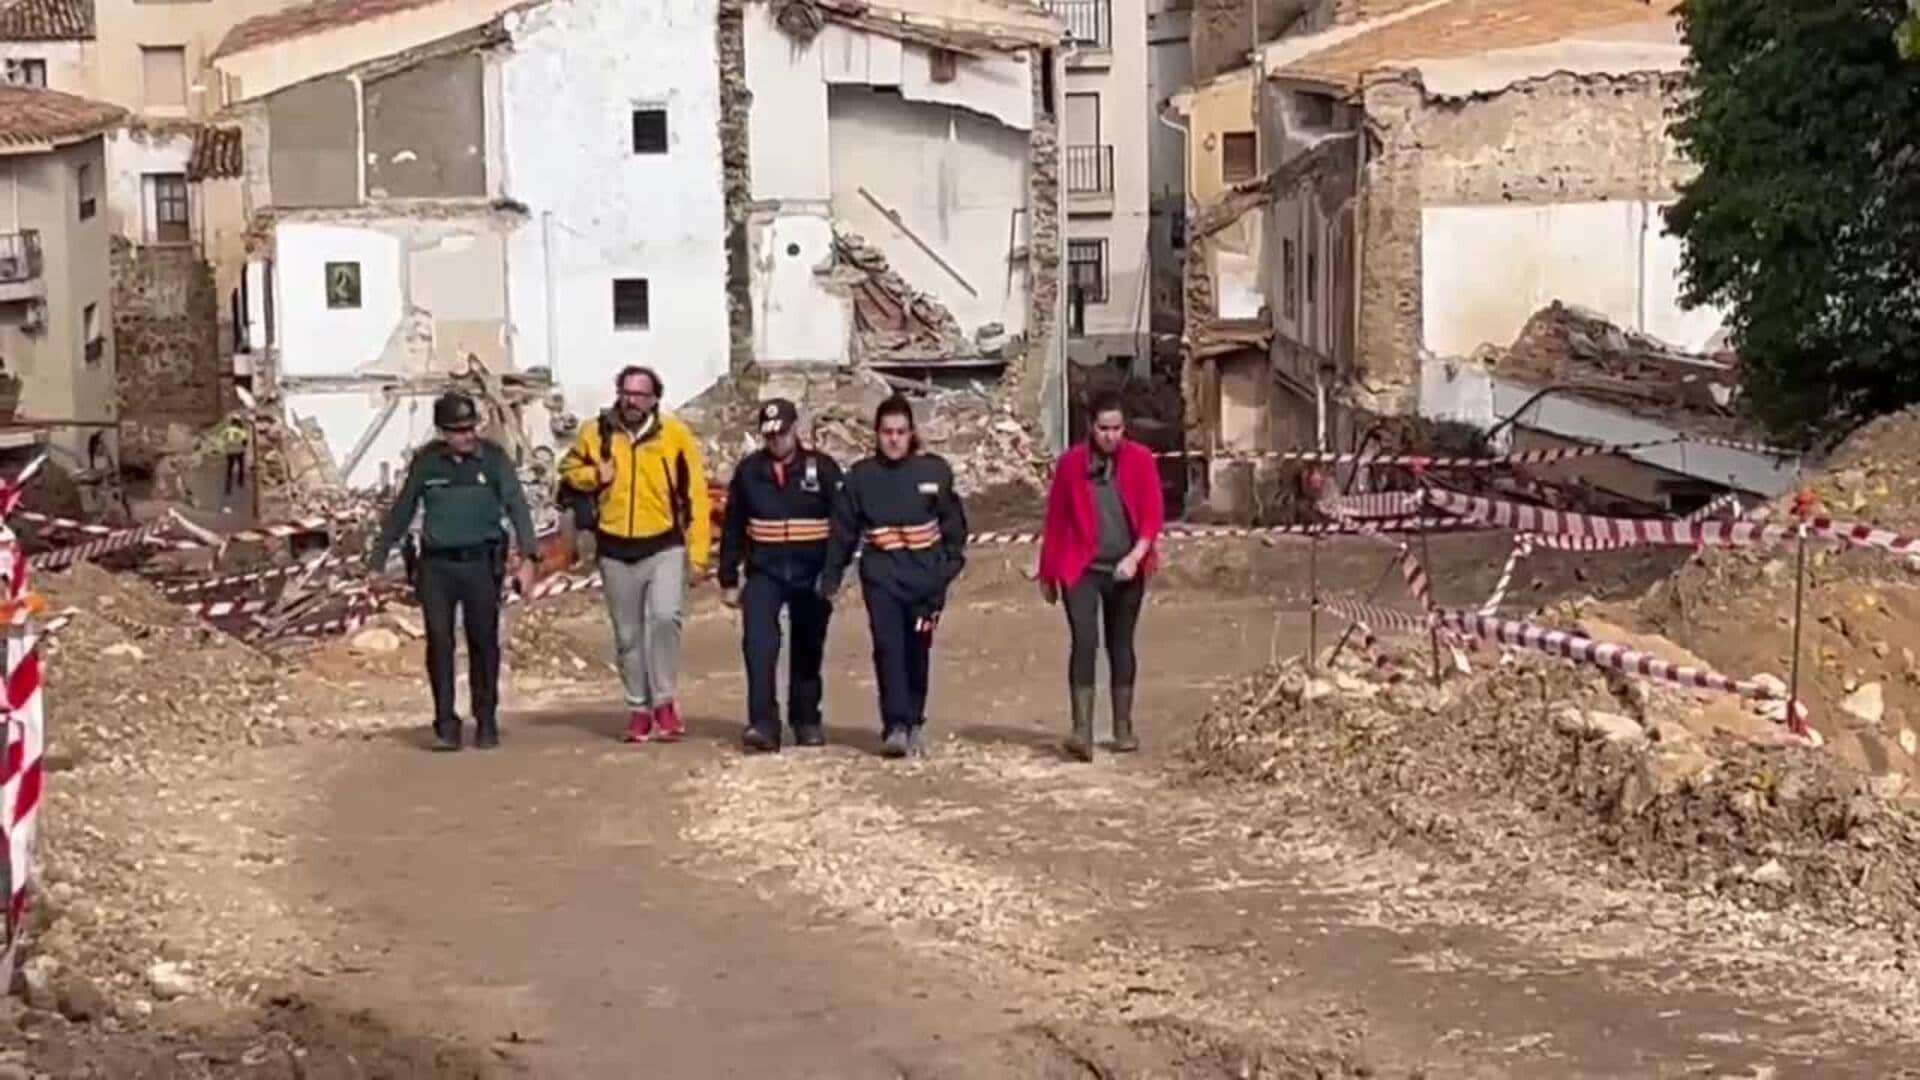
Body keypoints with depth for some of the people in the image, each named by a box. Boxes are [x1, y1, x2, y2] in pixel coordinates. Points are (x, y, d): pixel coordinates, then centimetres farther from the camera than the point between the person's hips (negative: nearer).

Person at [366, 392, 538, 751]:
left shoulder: (494, 458, -2)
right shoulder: (426, 462, 3)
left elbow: (517, 507, -6)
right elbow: (401, 512, 10)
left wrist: (527, 557, -18)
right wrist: (377, 560, 12)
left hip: (481, 563, -1)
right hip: (437, 565, 1)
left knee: (483, 643, 3)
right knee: (439, 644, -4)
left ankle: (486, 722, 15)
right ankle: (446, 724, 1)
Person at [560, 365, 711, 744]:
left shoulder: (675, 434, -4)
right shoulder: (596, 433, 1)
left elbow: (695, 492, -3)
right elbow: (569, 469, 16)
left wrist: (698, 550, -7)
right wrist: (594, 476, -8)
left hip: (664, 546, -3)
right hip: (615, 550, 3)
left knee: (665, 617, -23)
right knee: (628, 636, 10)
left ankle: (664, 700, -7)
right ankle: (640, 708, 23)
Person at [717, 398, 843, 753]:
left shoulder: (823, 468, -3)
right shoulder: (748, 471, 3)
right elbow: (732, 528, 8)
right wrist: (728, 580, 8)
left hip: (811, 575, 0)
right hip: (763, 573, 0)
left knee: (808, 650, 10)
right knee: (759, 643, -17)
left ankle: (806, 721, 25)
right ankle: (763, 724, -20)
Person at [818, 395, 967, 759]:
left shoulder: (934, 470, 2)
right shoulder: (862, 475, 4)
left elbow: (953, 520, 9)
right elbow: (843, 528, 7)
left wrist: (952, 561, 1)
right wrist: (831, 575, 7)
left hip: (925, 575, 1)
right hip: (881, 575, 0)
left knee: (918, 650, 7)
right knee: (888, 646, -13)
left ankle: (913, 724, 21)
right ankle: (895, 726, -14)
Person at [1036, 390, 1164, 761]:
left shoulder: (1140, 460, 0)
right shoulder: (1071, 463, 0)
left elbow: (1153, 514, -3)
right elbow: (1055, 519, 6)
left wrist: (1136, 556, -18)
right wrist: (1048, 573, 9)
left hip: (1125, 570, 1)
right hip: (1082, 568, -1)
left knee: (1120, 645, 11)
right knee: (1084, 642, -13)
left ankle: (1123, 728, 21)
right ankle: (1082, 731, -17)